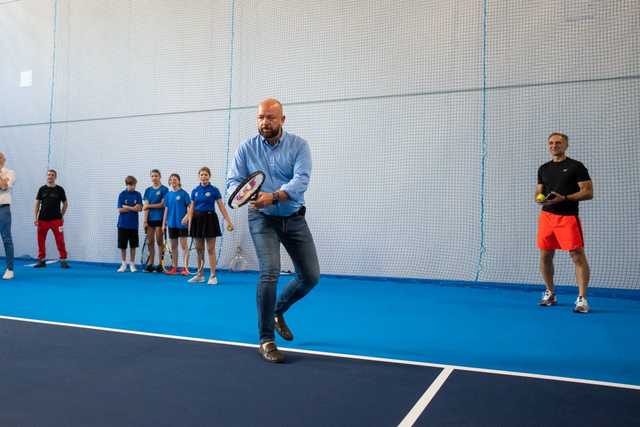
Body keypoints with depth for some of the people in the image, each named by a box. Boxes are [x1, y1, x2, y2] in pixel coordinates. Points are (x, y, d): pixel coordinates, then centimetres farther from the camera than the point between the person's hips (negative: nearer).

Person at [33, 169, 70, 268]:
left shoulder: (60, 189, 2)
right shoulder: (42, 189, 6)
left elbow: (65, 203, 10)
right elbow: (37, 204, 8)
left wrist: (61, 215, 5)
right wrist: (35, 217, 2)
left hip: (56, 220, -2)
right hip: (42, 219, 2)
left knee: (60, 240, -7)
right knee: (41, 240, 6)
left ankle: (63, 260, -4)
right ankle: (41, 260, 16)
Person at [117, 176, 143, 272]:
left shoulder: (137, 195, 1)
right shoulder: (122, 194, -3)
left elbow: (139, 208, -6)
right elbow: (120, 209, -8)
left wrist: (127, 207, -11)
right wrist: (133, 208, -9)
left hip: (133, 224, 1)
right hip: (123, 224, -1)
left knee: (133, 245, 7)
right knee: (122, 245, 4)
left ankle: (132, 264, 17)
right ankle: (123, 264, 16)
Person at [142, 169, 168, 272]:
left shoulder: (164, 189, -2)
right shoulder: (148, 190, 9)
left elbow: (162, 204, -8)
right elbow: (146, 207, 3)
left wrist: (149, 205, -6)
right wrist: (145, 220, -4)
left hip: (160, 218, -4)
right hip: (150, 218, 4)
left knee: (159, 242, 1)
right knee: (150, 242, 6)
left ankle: (160, 264, 8)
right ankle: (150, 264, 13)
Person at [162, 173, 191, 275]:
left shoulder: (183, 193, -4)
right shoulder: (168, 195, 9)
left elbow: (189, 207, -7)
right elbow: (166, 209, 12)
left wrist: (186, 216, -24)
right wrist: (164, 224, 10)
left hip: (181, 223, -5)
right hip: (171, 224, 5)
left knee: (183, 245, -4)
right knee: (173, 246, 10)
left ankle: (186, 268, -1)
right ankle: (174, 268, 18)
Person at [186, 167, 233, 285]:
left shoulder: (214, 190, -3)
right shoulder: (195, 191, 8)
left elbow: (222, 207, -6)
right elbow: (191, 208, 10)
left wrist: (228, 221, -14)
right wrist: (189, 224, 3)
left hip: (210, 219, -4)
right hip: (197, 219, 4)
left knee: (210, 249, -3)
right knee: (199, 249, 9)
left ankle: (213, 276, 3)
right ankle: (200, 275, 19)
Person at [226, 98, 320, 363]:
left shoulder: (299, 145, -7)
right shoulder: (246, 149, -3)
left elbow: (301, 180, -21)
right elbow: (232, 182, -6)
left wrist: (273, 196, -39)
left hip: (294, 218, 2)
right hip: (263, 219, -2)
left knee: (310, 276, 4)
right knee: (270, 272, -20)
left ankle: (278, 311, 33)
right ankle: (266, 340, -4)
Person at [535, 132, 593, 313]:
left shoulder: (576, 166, -2)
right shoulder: (543, 169, 14)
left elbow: (588, 192, -7)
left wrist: (564, 198, -18)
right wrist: (539, 198, -4)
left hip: (568, 217, -5)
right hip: (546, 216, 5)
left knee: (577, 256, -9)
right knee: (545, 256, 7)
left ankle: (582, 298, -4)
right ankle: (550, 294, 22)